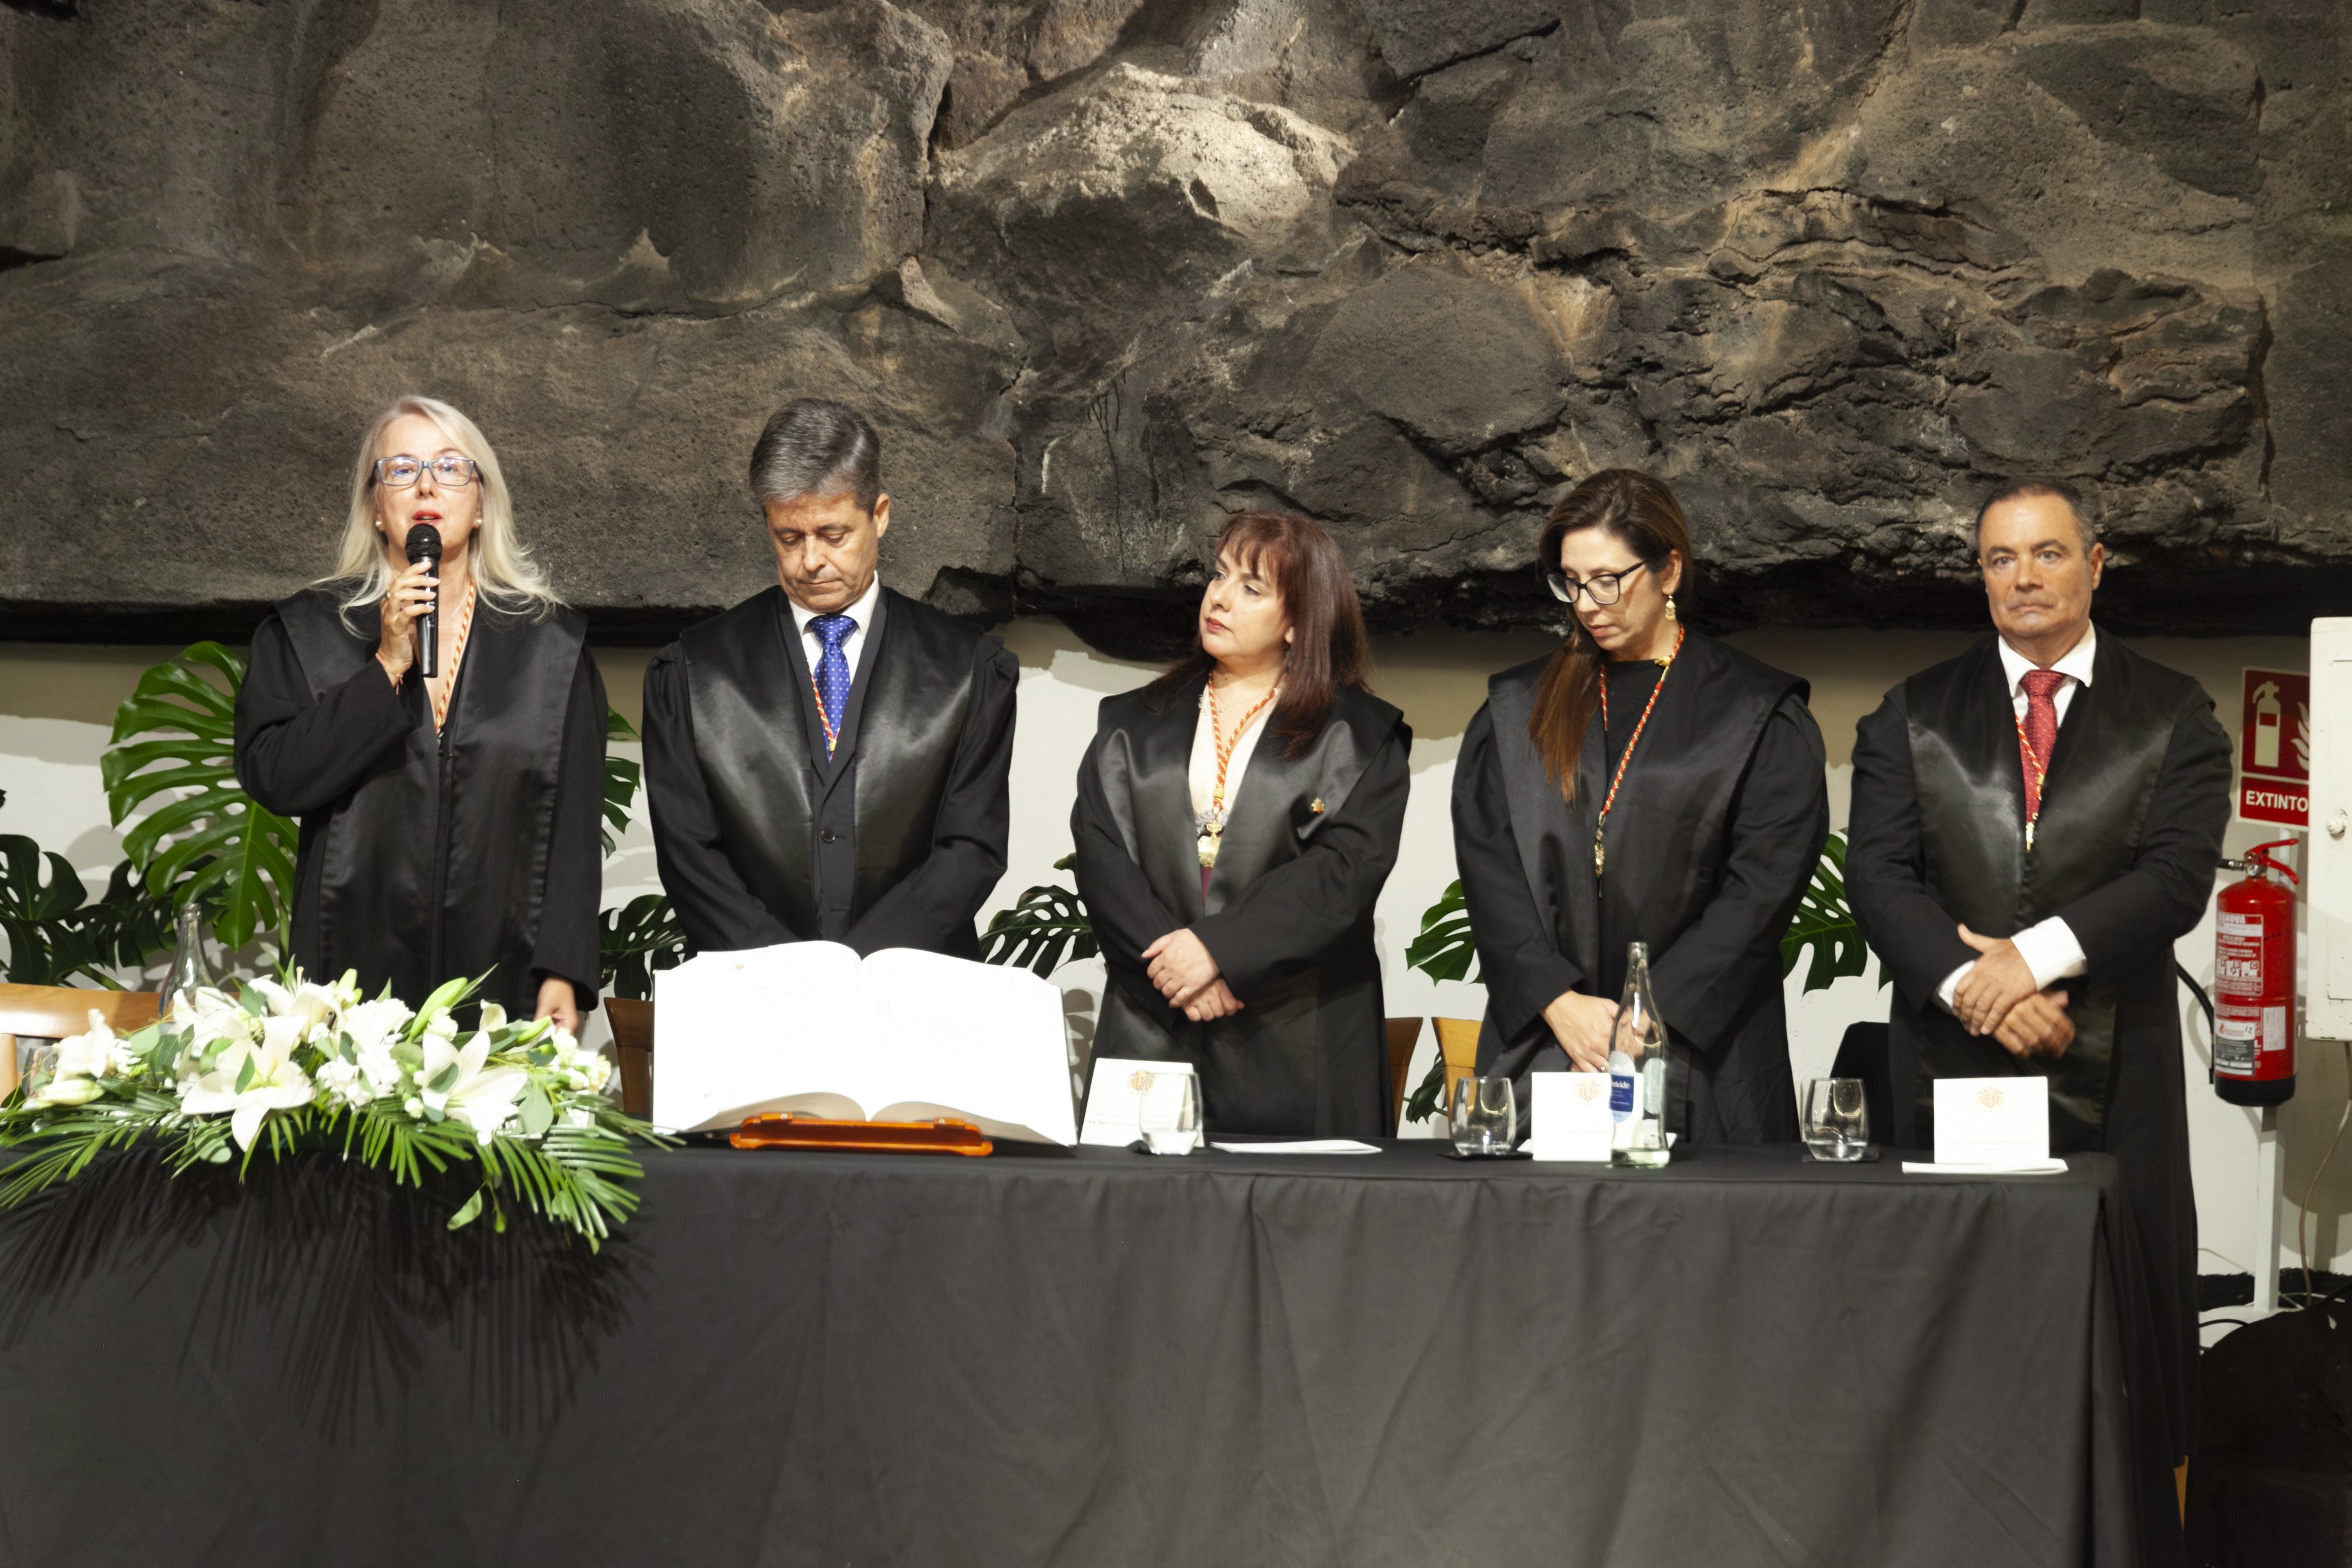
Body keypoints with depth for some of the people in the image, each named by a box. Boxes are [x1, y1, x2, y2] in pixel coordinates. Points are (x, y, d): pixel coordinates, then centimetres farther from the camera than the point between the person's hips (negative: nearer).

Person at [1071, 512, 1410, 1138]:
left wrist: (1216, 947, -15)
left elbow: (1348, 867, -7)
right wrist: (1168, 960, -12)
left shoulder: (1358, 735, 6)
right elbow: (1100, 853, 4)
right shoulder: (1133, 724, 16)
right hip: (1150, 1033, 2)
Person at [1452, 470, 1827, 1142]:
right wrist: (1559, 1002, -10)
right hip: (1541, 1046, 2)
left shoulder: (1758, 715, 4)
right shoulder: (1516, 709, 13)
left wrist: (1648, 1015, -12)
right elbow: (1488, 869, 4)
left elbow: (1762, 887, -5)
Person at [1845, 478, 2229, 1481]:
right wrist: (1973, 986, -14)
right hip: (1950, 1062, 1)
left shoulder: (2173, 717, 8)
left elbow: (2179, 875, -5)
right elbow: (1877, 875, 1)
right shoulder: (1914, 717, 12)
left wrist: (2036, 954, -17)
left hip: (2109, 1070, -1)